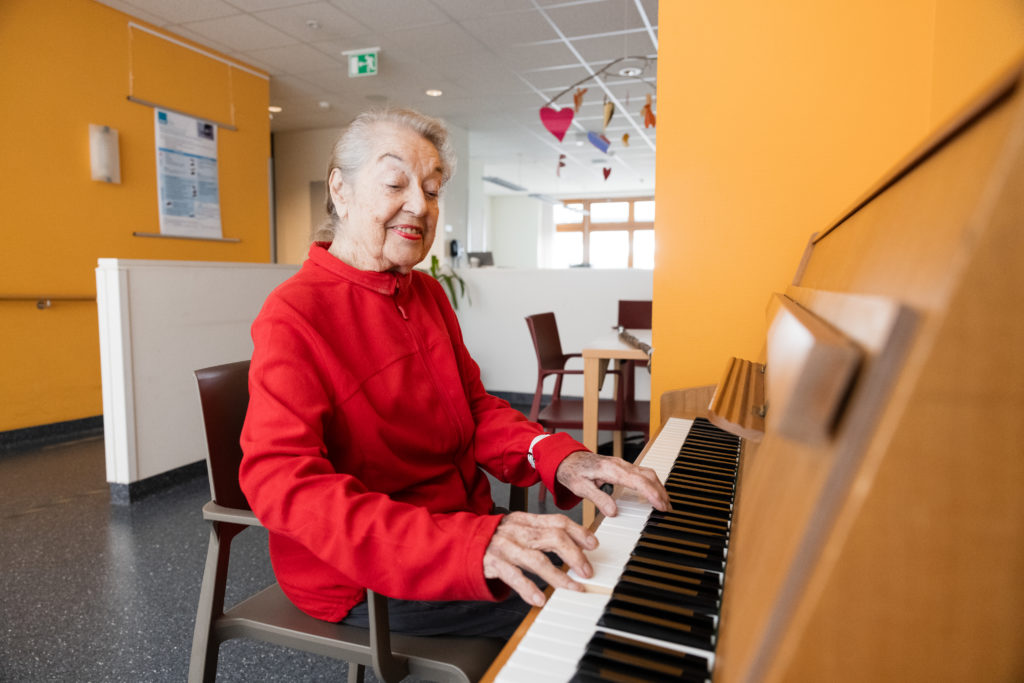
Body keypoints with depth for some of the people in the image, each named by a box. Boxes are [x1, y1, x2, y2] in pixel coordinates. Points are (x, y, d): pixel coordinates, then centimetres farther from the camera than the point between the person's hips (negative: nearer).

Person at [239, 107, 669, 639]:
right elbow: (282, 482, -30)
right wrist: (469, 546, -43)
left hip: (466, 529, 8)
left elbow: (474, 407, 7)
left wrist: (556, 457, -15)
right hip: (363, 577, -7)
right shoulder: (293, 316, -18)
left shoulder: (427, 293, 9)